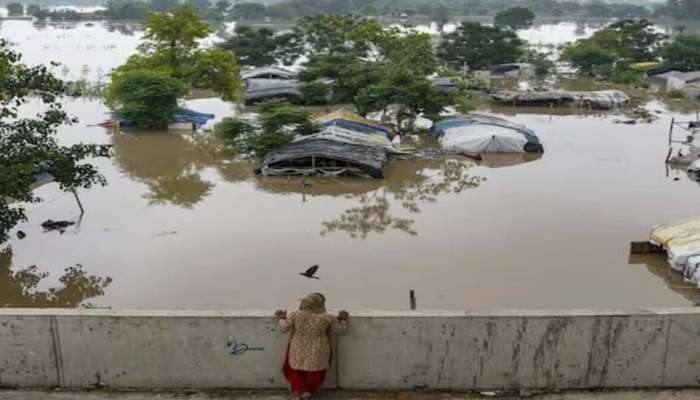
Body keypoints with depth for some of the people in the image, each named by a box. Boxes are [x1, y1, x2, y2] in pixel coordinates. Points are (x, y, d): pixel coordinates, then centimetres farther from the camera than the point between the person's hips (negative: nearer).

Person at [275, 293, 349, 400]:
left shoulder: (295, 315, -12)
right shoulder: (327, 318, -15)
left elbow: (284, 328, -2)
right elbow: (339, 329, -2)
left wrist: (282, 318, 15)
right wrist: (343, 320, 14)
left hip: (298, 352, 1)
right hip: (317, 354, -1)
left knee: (291, 371, 21)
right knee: (315, 375, 20)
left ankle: (300, 389, 6)